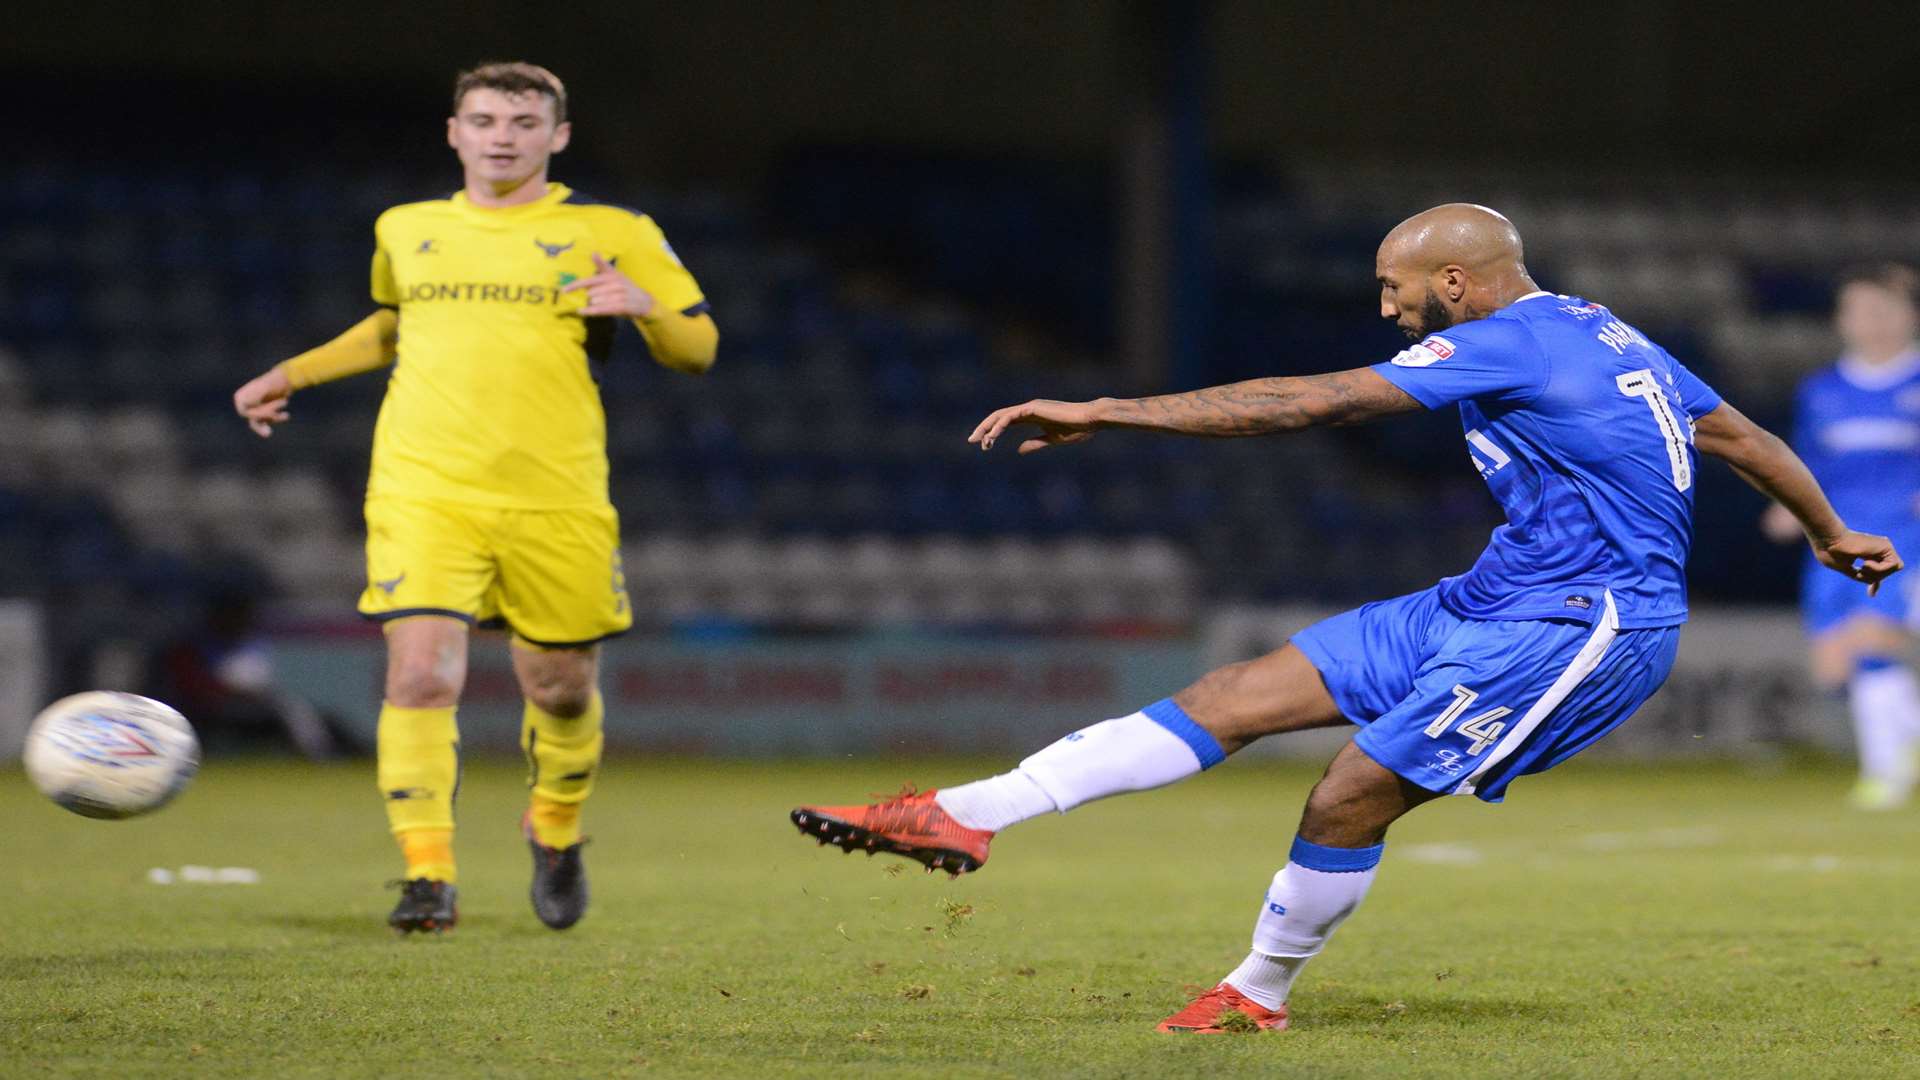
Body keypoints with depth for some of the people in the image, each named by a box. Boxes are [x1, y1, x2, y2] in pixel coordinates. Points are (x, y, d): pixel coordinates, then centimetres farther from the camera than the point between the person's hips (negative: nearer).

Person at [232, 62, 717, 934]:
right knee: (422, 673, -17)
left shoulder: (610, 233, 5)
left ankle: (556, 836, 37)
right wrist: (293, 374, 27)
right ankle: (428, 876, -10)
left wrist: (644, 306, -14)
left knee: (561, 689, 8)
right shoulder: (405, 229, 14)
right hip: (423, 493, 1)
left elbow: (697, 348, 7)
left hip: (556, 502, -1)